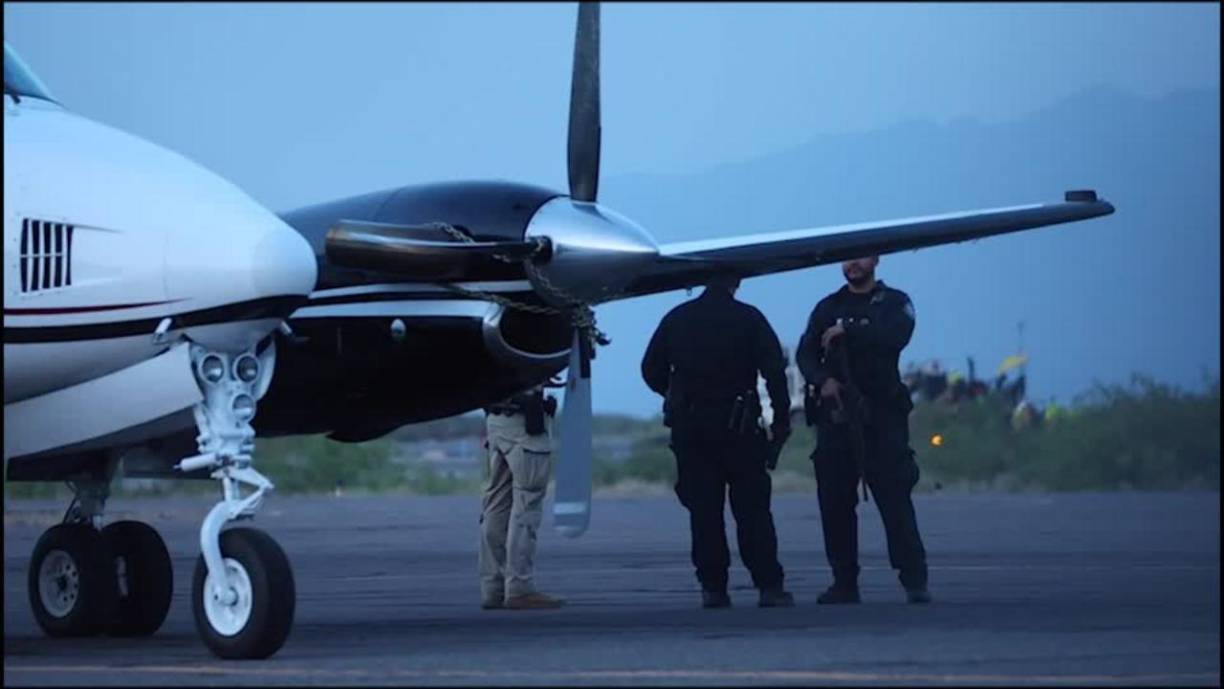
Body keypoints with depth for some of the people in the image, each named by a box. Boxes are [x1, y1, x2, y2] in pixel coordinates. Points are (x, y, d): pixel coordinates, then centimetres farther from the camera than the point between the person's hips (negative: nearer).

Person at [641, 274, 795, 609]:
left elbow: (651, 370, 10)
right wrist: (781, 419, -3)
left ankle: (713, 587, 0)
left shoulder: (677, 319, 6)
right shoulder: (748, 319, -3)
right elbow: (774, 370, -8)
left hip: (689, 429, 2)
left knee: (703, 510, 4)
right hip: (738, 427, -2)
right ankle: (769, 585, -4)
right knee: (752, 509, 0)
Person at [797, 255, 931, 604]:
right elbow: (805, 354, 7)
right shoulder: (827, 308, 17)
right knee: (834, 501, 1)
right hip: (835, 414, 3)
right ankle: (844, 582, 7)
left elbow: (895, 337, -13)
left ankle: (915, 580, -11)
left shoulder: (895, 303, 8)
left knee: (894, 495, -11)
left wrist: (847, 331, -11)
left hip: (881, 416, -3)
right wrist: (823, 380, -12)